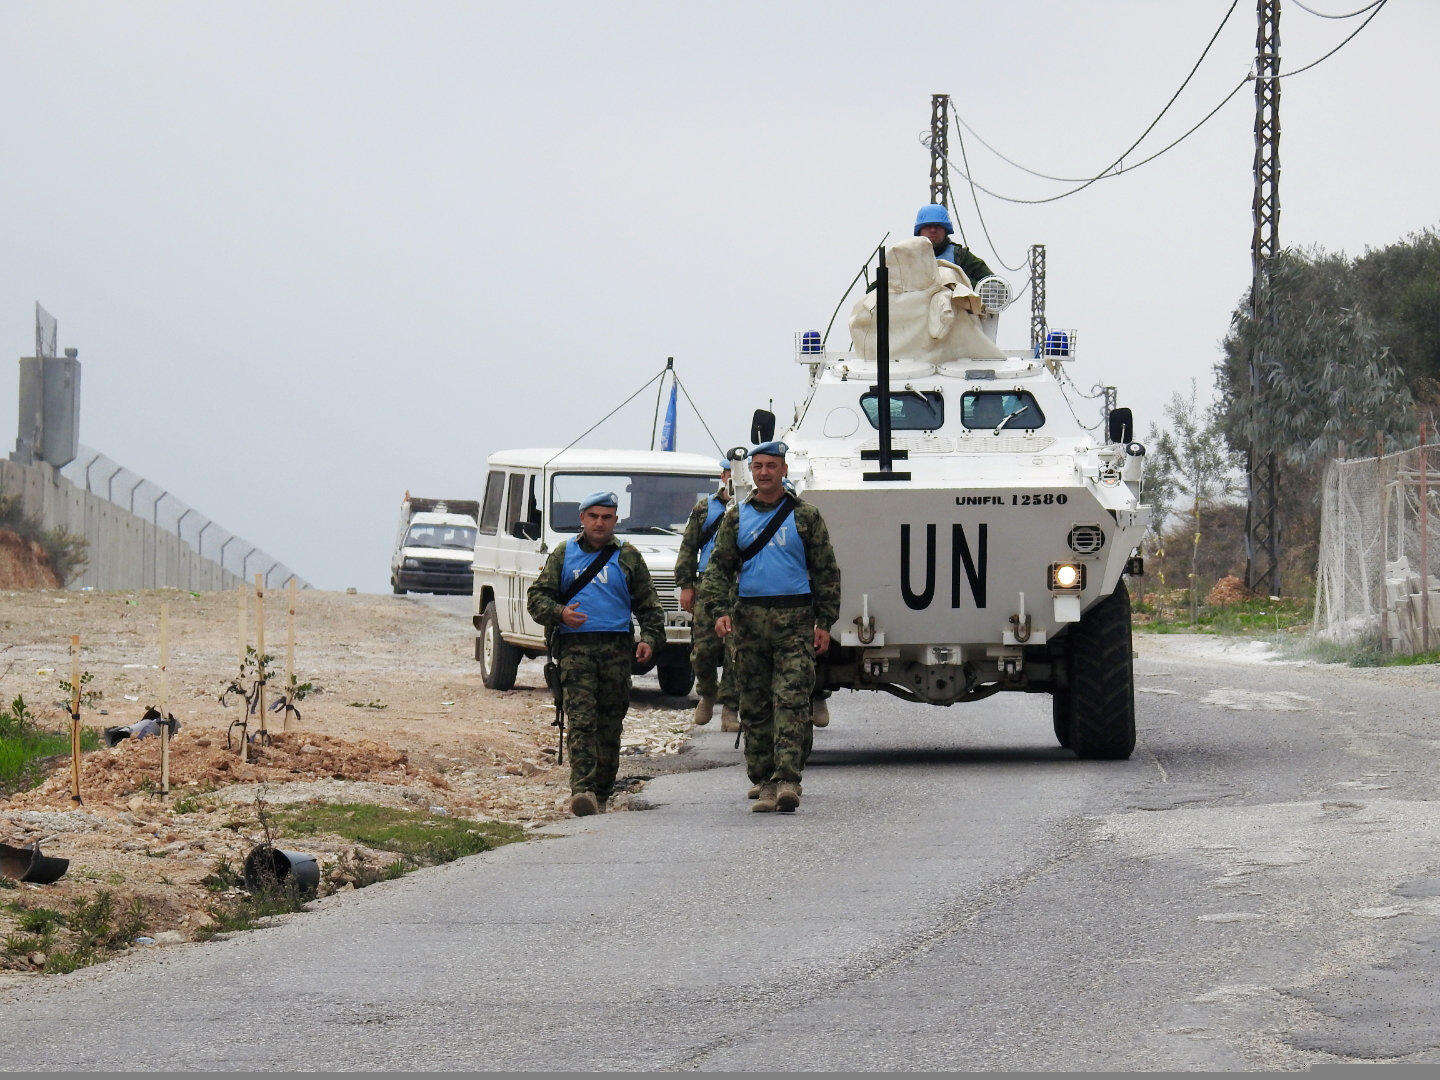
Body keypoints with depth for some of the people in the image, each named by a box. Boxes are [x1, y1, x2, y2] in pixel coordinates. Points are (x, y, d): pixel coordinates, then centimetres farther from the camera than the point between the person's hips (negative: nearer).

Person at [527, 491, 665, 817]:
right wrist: (560, 613, -9)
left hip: (617, 647, 1)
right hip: (575, 646, -1)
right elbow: (536, 597, 12)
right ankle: (582, 790, -26)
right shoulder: (563, 555, 15)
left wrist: (649, 639, -1)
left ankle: (601, 794, 9)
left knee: (610, 726, 1)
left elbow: (649, 606, 16)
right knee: (581, 720, -16)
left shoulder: (628, 558, 15)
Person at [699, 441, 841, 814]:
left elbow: (825, 570, 10)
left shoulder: (805, 516, 8)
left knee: (792, 700, -13)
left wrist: (824, 622, 3)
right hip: (749, 619, 3)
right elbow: (719, 566, 10)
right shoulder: (736, 517, 13)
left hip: (794, 619, -3)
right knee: (754, 706, 3)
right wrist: (721, 610, -6)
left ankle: (787, 780, -20)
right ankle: (764, 782, 9)